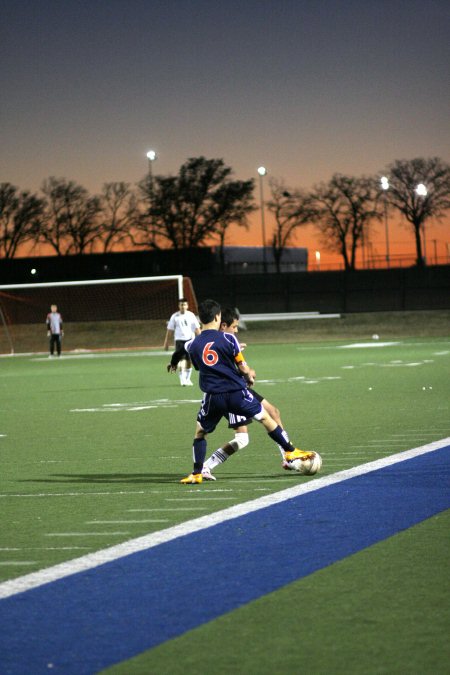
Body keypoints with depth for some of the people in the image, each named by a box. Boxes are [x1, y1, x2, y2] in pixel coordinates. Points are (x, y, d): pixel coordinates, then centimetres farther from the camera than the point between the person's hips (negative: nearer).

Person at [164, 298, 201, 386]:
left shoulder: (191, 315, 5)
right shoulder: (175, 316, 2)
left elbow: (197, 329, 6)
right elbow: (170, 331, 5)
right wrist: (166, 343, 4)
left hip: (190, 339, 2)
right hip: (180, 340, -2)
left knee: (189, 361, 9)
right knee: (182, 361, -15)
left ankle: (187, 379, 24)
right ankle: (183, 380, -15)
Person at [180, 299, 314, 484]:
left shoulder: (192, 345, 1)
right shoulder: (228, 338, -7)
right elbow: (243, 367, -3)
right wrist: (250, 376, 21)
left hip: (212, 396, 1)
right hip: (237, 392, -1)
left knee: (200, 432, 18)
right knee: (265, 418, 17)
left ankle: (197, 474, 8)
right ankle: (290, 452, 25)